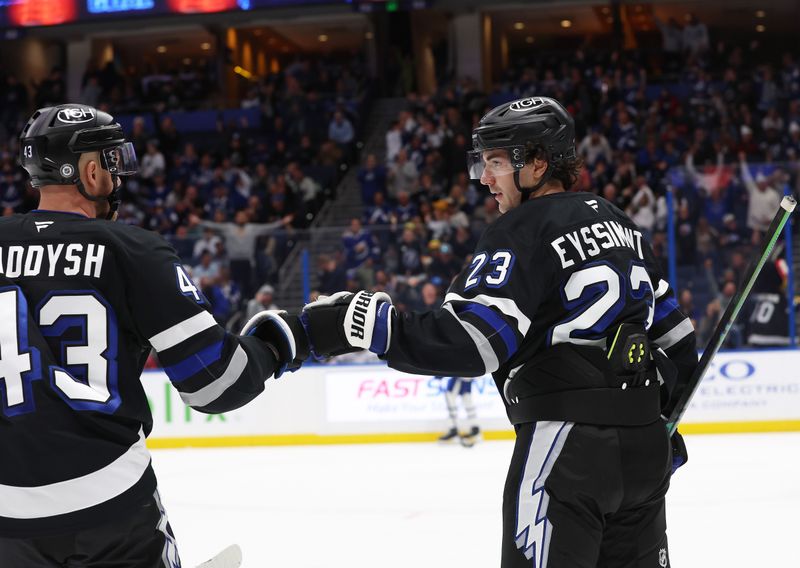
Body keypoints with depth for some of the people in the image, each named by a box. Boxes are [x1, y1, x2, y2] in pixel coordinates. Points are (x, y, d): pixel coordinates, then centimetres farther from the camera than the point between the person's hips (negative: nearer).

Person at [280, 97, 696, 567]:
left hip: (569, 440, -8)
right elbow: (675, 334, 21)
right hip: (643, 444, 8)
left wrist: (360, 323, -23)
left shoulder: (524, 229, -8)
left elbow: (466, 342, -22)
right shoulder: (618, 223, 17)